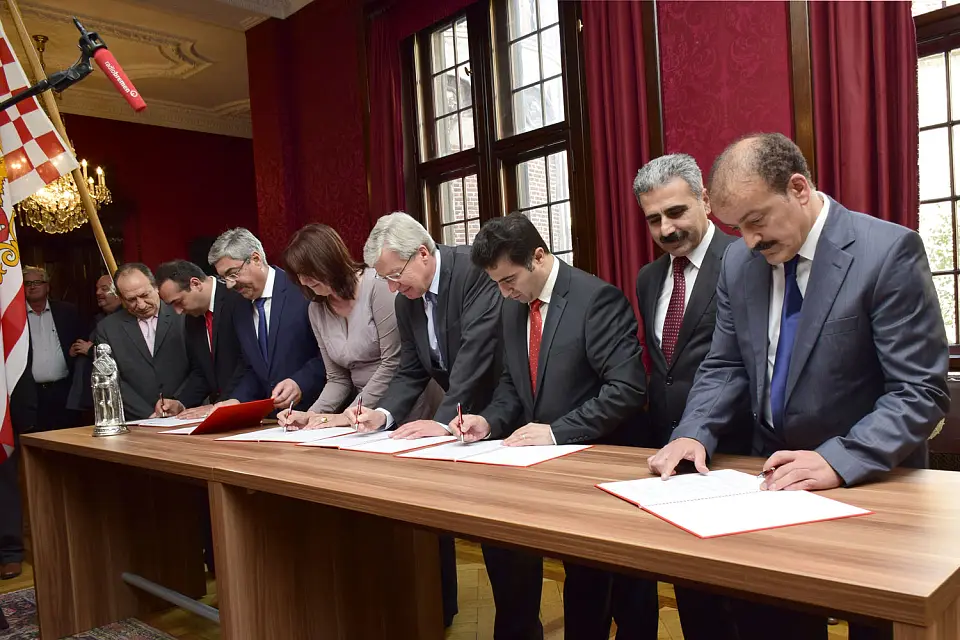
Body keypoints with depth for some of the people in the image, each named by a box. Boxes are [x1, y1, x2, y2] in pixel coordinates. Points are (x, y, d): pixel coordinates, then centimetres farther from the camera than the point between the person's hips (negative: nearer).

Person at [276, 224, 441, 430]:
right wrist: (312, 415, -6)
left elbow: (393, 363, -14)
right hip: (369, 417, 5)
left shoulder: (376, 285, -12)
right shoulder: (316, 310, 8)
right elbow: (337, 379, 11)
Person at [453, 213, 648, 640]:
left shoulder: (597, 299, -18)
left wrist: (557, 432, -26)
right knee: (498, 539, 3)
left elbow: (629, 389, -23)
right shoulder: (512, 306, 5)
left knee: (585, 577, 2)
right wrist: (490, 421, -7)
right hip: (534, 456, 7)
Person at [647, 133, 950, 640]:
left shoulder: (888, 251, -17)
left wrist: (838, 461, -30)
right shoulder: (739, 261, -1)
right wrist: (694, 434, -11)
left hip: (868, 482, -4)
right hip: (775, 475, 4)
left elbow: (921, 392, -19)